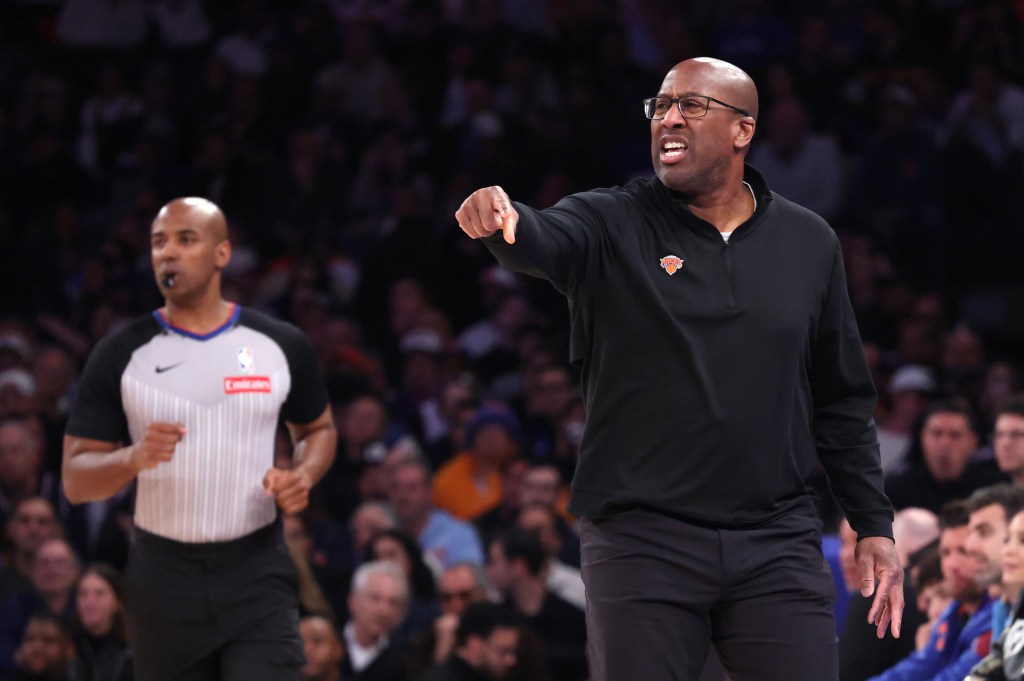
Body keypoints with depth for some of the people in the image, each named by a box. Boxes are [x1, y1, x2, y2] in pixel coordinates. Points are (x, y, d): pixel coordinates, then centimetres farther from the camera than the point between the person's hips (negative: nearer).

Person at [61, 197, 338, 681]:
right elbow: (75, 482, -1)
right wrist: (135, 458, -22)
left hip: (257, 573, -1)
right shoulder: (120, 355, 0)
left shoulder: (282, 346, 3)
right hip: (164, 578, 1)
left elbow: (318, 428, 20)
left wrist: (303, 476, -4)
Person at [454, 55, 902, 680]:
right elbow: (542, 242, -22)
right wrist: (501, 220, -46)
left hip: (777, 545, 2)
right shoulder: (613, 224, 1)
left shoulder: (809, 243, 9)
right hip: (642, 539, -2)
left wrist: (874, 524, 10)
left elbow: (842, 400, 14)